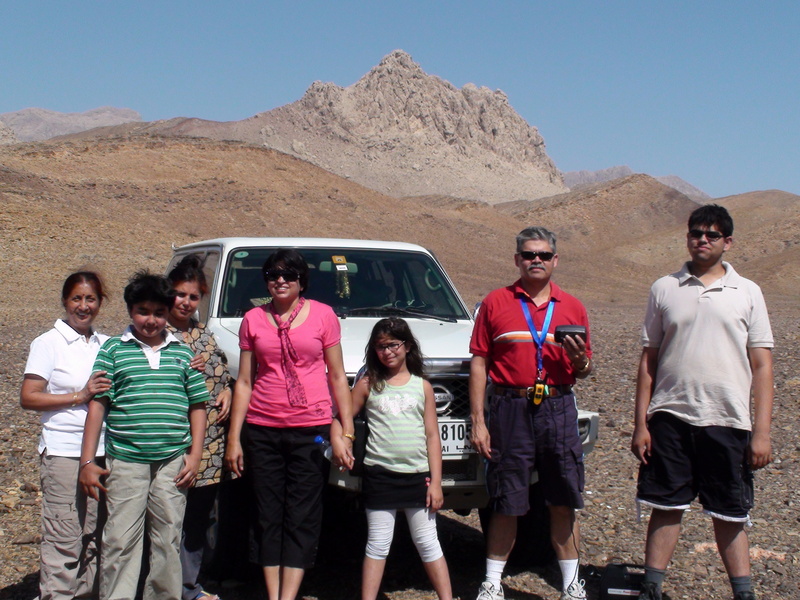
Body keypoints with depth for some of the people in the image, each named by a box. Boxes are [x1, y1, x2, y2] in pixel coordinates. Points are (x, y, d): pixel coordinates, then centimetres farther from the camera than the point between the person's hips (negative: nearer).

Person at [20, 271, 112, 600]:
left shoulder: (106, 345, 13)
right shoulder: (49, 343, -1)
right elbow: (28, 398, -7)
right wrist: (79, 395, -14)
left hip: (104, 451, 5)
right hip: (64, 453, -5)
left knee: (95, 536, 10)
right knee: (64, 539, -6)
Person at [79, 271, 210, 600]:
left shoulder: (182, 352, 10)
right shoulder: (113, 349, 4)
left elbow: (198, 405, 12)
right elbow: (97, 405, 1)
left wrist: (194, 454, 3)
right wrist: (87, 462, -4)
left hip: (174, 461, 2)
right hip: (125, 461, -2)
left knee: (168, 540, 10)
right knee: (120, 540, -2)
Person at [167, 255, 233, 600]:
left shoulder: (204, 333, 16)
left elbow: (223, 373, 21)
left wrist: (227, 390, 1)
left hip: (211, 444, 7)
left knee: (200, 519, 14)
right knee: (177, 518, -4)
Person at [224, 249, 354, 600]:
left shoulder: (323, 316, 3)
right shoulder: (253, 320, 8)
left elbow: (337, 378, 4)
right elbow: (244, 382, 9)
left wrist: (346, 432, -2)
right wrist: (234, 438, 5)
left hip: (311, 429, -2)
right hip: (262, 430, 2)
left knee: (302, 519, -2)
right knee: (268, 518, 5)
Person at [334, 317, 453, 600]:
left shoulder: (422, 386, 6)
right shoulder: (368, 384, 5)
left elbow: (432, 436, 4)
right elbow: (341, 419, 7)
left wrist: (436, 482, -1)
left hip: (417, 475, 0)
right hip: (379, 475, 0)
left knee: (428, 543, 6)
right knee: (378, 545, 5)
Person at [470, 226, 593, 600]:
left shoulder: (572, 308, 10)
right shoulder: (495, 303, 4)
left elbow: (585, 371, 16)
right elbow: (479, 363, 2)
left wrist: (580, 361, -9)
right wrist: (478, 421, -4)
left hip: (558, 409, 2)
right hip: (509, 409, -2)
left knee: (564, 504, 7)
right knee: (506, 505, 5)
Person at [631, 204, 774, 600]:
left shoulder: (747, 293, 4)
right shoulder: (665, 289, 6)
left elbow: (762, 366, 2)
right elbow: (648, 359, 8)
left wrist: (761, 432, -5)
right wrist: (641, 423, 2)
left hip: (728, 421, -1)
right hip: (670, 418, 1)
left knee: (729, 516, 8)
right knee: (666, 508, 8)